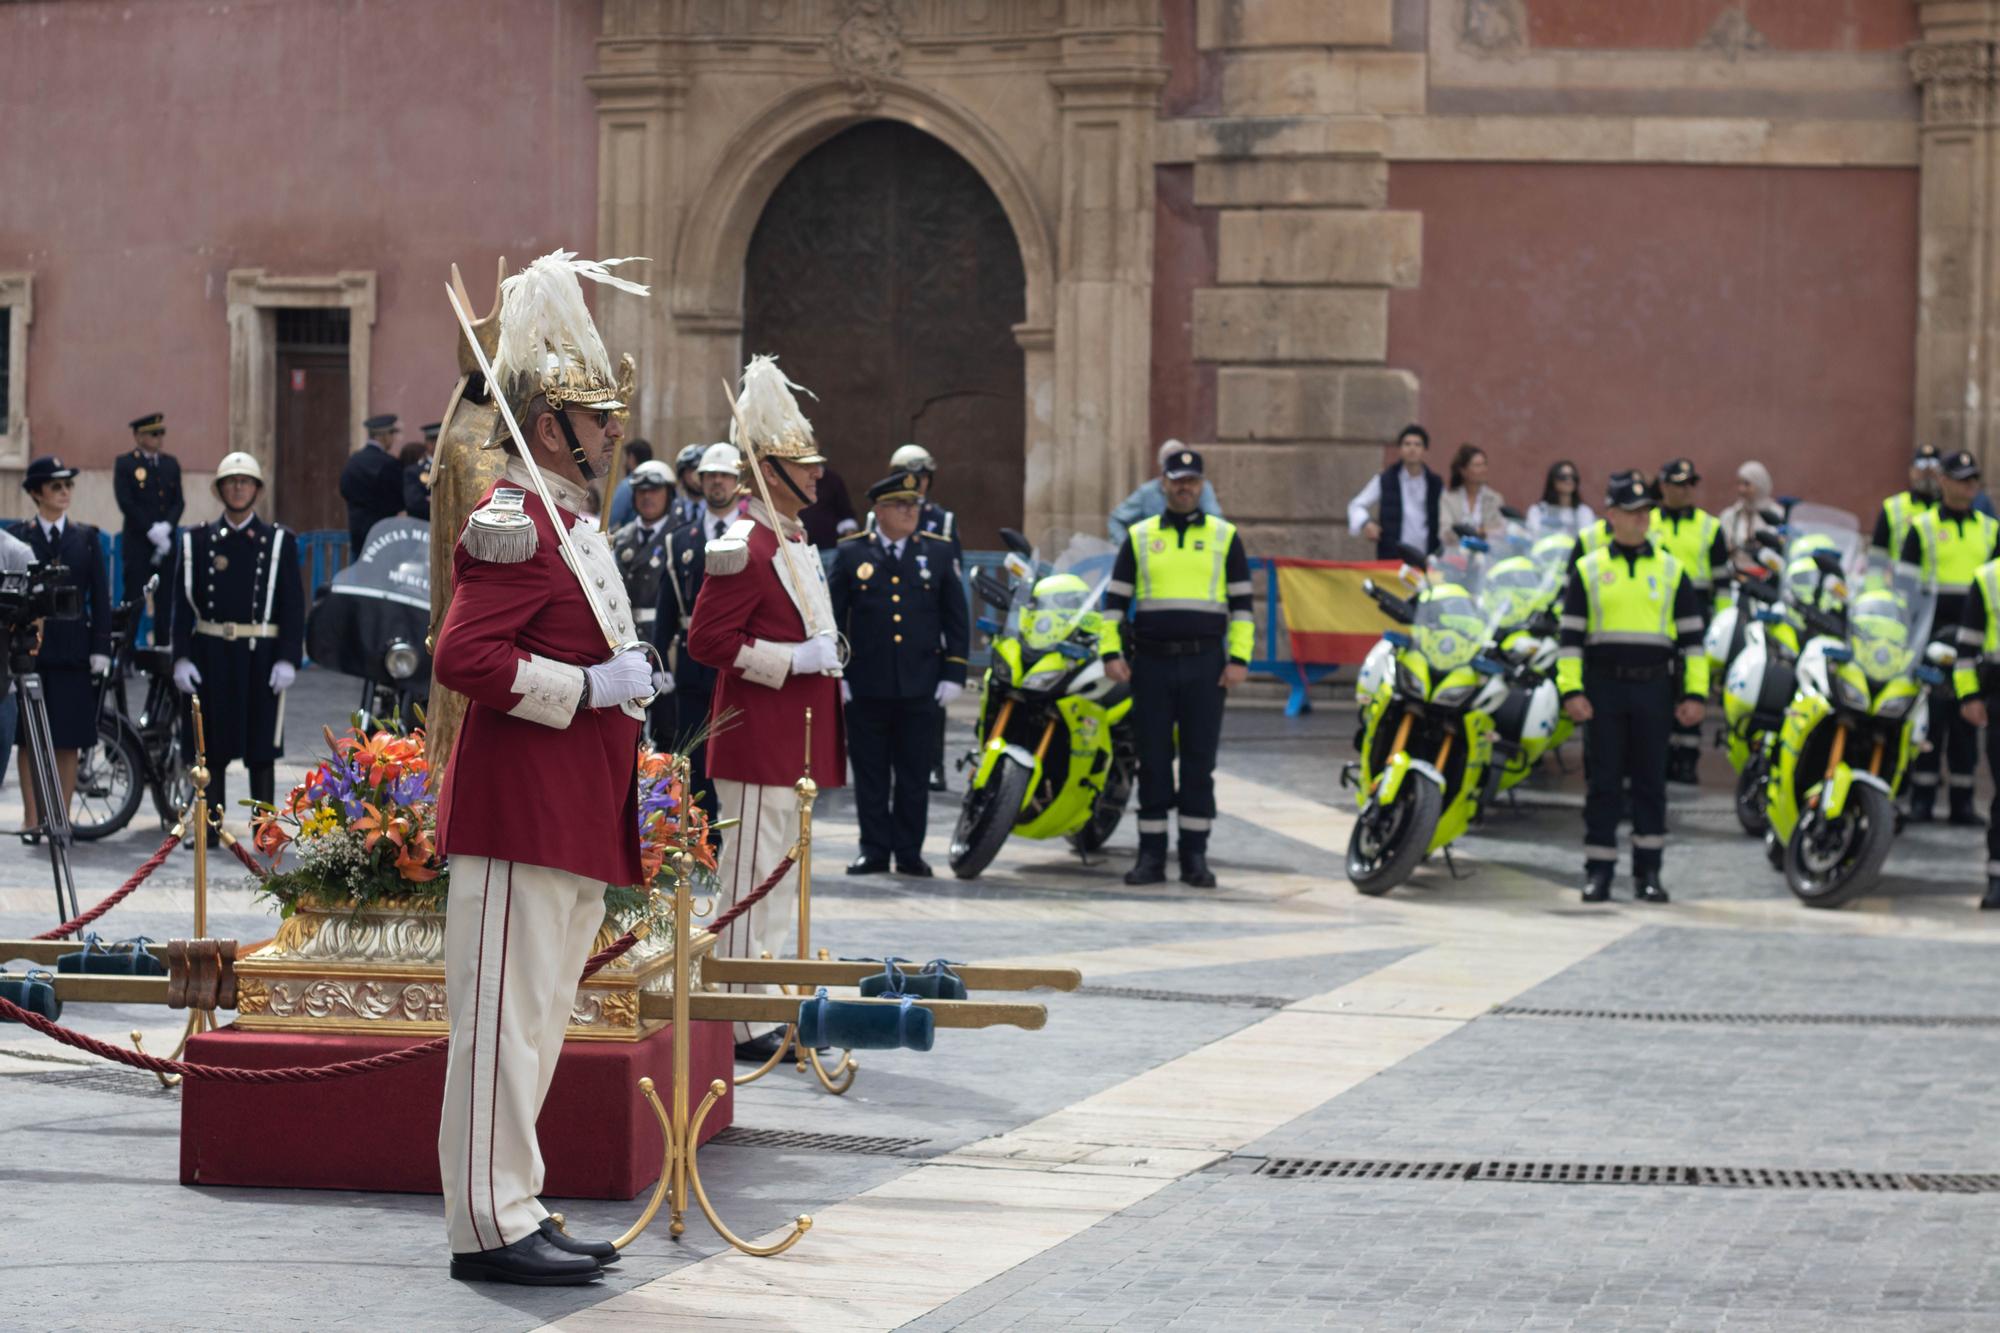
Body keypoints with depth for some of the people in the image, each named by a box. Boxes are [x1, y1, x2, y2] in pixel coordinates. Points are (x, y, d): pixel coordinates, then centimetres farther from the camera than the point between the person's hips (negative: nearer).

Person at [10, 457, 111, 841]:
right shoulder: (18, 537, 4)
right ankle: (31, 819, 8)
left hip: (72, 649, 1)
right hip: (29, 647, -1)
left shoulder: (86, 538, 8)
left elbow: (100, 596, 7)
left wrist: (100, 648, -1)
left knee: (68, 741, 1)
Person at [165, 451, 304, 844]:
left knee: (261, 751, 1)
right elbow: (183, 602, 6)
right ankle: (210, 828, 10)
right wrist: (181, 658, -4)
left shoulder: (279, 542, 6)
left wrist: (288, 660, -7)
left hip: (260, 656, -1)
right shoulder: (197, 541, 8)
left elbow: (293, 605, 2)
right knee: (212, 750, 3)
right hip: (210, 656, 1)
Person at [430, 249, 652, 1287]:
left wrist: (626, 686, 14)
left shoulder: (568, 521, 17)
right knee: (505, 1016, -6)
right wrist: (593, 686, -20)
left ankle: (515, 1210, 20)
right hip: (522, 813, -10)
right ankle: (490, 1228, -3)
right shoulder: (515, 524, -14)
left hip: (574, 820, 10)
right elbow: (464, 659, -23)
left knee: (536, 1020, 13)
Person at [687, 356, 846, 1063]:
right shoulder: (746, 549, -16)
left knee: (783, 875, 14)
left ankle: (773, 1012, 21)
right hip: (759, 742, -10)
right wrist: (795, 659, -20)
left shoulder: (794, 542, 15)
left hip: (793, 743, 10)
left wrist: (823, 654, 12)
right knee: (755, 877, -6)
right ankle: (743, 1026, -2)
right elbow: (707, 640, -20)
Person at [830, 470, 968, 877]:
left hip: (920, 686, 1)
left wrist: (954, 674, 1)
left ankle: (909, 853, 12)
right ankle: (874, 850, 13)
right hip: (866, 686, -1)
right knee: (870, 774, 5)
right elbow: (833, 616, 4)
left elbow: (957, 618, 7)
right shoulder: (851, 553, 3)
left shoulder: (939, 551, 6)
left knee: (914, 775, 5)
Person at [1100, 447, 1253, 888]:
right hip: (1151, 662, 1)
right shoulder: (1140, 537, 9)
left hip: (1204, 663, -1)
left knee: (1199, 761, 1)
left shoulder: (1224, 536, 7)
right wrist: (1111, 652, 0)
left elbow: (1241, 601, 6)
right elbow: (1114, 597, 10)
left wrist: (1239, 658, -2)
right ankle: (1151, 855, 6)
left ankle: (1195, 855, 6)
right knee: (1153, 760, 2)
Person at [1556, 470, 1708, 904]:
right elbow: (1569, 635, 4)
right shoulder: (1588, 570, 6)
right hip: (1603, 688, -1)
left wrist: (1694, 693, 3)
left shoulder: (1671, 570, 9)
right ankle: (1598, 870, 6)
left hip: (1653, 688, 1)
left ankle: (1648, 870, 10)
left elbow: (1692, 636, 10)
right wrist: (1571, 690, -6)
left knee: (1650, 782, 4)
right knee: (1603, 782, 1)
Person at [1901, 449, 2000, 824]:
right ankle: (1921, 800, 3)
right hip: (1933, 634, -3)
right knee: (1929, 714, -2)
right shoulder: (1922, 527, 4)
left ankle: (1962, 802, 9)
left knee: (1967, 722, 4)